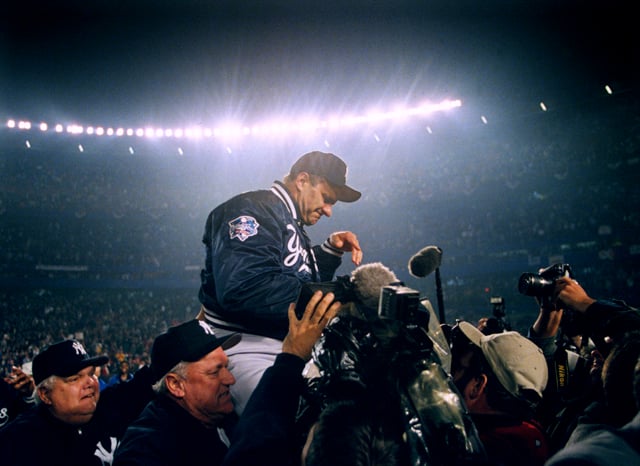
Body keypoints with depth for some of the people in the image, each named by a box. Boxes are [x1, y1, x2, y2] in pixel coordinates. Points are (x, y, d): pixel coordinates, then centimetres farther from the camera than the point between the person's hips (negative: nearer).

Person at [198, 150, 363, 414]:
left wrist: (332, 250, 11)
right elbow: (244, 289, -27)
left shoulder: (291, 224, 20)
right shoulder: (254, 211, -11)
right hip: (246, 350, -10)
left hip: (285, 350, 10)